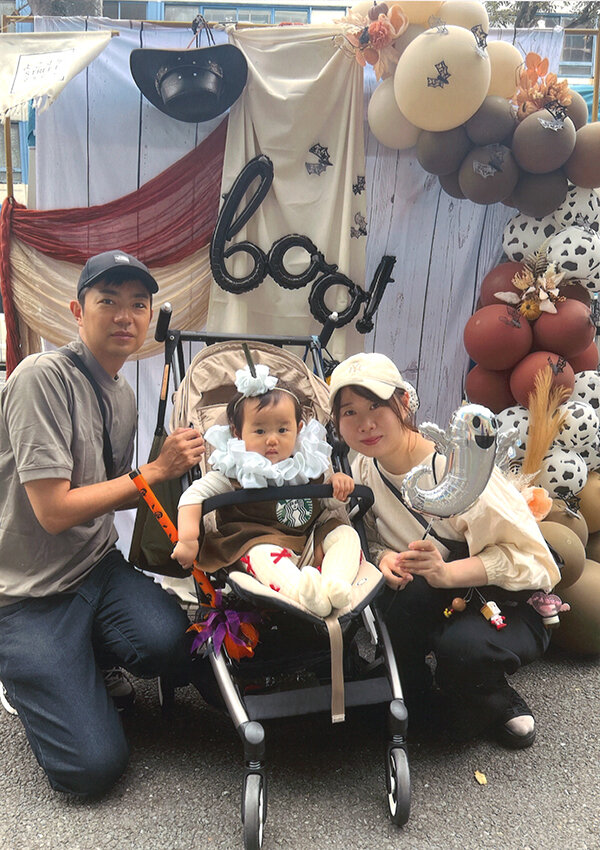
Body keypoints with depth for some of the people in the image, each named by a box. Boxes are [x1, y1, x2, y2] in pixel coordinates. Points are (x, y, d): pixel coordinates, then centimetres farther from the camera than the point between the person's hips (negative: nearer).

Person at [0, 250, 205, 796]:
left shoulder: (122, 395, 7)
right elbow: (54, 510, -22)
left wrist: (174, 471, 3)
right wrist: (155, 471, -17)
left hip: (97, 567, 7)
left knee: (168, 641, -25)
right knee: (93, 766, -12)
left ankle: (73, 664, 8)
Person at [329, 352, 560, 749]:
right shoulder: (364, 470, -5)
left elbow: (529, 555, -22)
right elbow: (371, 539, 5)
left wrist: (447, 572, -37)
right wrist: (384, 557, -20)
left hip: (507, 608, -5)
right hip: (436, 607, 5)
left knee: (461, 646, -36)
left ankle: (495, 701, 1)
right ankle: (412, 699, 4)